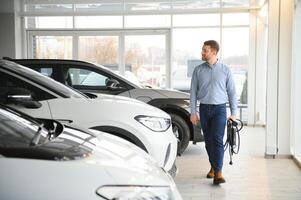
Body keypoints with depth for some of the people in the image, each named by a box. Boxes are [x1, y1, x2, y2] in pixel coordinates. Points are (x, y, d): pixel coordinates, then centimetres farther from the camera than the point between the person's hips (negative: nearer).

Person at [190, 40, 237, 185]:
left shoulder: (225, 70, 1)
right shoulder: (198, 70, 5)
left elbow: (232, 92, 5)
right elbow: (193, 92, 6)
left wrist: (233, 113, 1)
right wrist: (193, 112, 0)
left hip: (219, 109, -2)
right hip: (204, 109, 3)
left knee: (217, 139, -13)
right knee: (208, 140, 9)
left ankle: (218, 173, -15)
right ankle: (213, 167, 27)